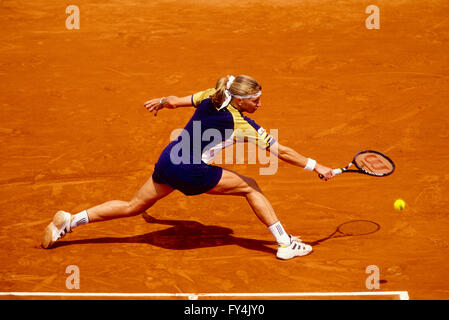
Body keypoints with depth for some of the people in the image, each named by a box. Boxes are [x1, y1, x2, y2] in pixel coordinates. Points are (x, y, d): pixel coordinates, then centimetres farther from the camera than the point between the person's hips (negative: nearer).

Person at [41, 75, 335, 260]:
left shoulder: (210, 98, 5)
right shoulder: (242, 124, -11)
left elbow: (174, 101, 17)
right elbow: (281, 151, -10)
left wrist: (159, 102, 39)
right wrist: (315, 167, -3)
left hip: (168, 159, 7)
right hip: (191, 172, -7)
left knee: (133, 207, 22)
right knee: (250, 188, 5)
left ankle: (68, 222, 21)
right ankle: (285, 243, 7)